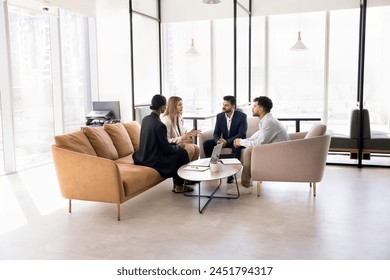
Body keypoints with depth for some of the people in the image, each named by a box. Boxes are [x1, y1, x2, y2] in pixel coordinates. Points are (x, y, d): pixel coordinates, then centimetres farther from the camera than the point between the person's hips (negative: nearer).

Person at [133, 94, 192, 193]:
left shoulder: (145, 119, 2)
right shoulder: (159, 125, -24)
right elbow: (167, 149, -17)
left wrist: (174, 145, 17)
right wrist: (178, 147, 4)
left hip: (142, 156, 9)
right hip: (152, 160, -9)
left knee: (177, 150, 22)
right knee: (182, 153, 8)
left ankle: (176, 184, 28)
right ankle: (179, 186, 21)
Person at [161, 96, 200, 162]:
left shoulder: (180, 118, 10)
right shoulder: (166, 120, -16)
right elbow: (166, 141, -19)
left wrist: (190, 134, -6)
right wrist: (181, 138, -24)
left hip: (180, 143, 7)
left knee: (196, 148, -18)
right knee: (191, 148, -26)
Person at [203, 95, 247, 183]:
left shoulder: (242, 116, -14)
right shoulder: (219, 116, 0)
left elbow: (242, 134, -21)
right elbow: (216, 133, 0)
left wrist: (227, 141, -33)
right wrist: (218, 141, -26)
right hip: (223, 140, 5)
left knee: (236, 146, -39)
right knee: (206, 143, -16)